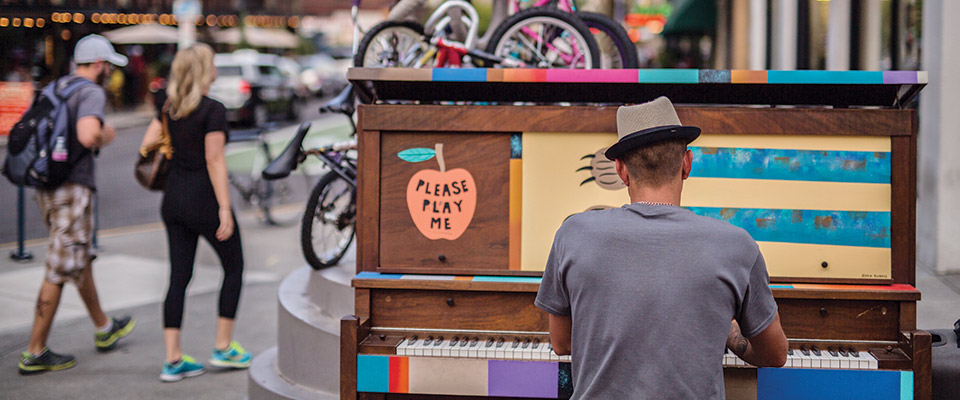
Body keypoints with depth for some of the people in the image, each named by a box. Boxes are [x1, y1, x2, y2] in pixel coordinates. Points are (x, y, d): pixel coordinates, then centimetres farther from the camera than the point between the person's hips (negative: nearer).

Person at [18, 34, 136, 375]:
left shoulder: (53, 89, 15)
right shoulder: (91, 92, -12)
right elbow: (87, 135, -29)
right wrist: (105, 136, -6)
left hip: (46, 188, 9)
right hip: (73, 188, -9)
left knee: (82, 259, 22)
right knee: (60, 271, -3)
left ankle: (104, 329, 37)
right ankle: (35, 353, 2)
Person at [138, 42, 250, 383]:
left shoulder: (169, 109, 6)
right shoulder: (213, 111, -14)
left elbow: (146, 147, 4)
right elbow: (214, 161, -18)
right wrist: (224, 209, -17)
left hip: (173, 198, 7)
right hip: (203, 198, -6)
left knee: (179, 277, 8)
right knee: (234, 267, 12)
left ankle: (173, 360, 7)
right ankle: (223, 348, 15)